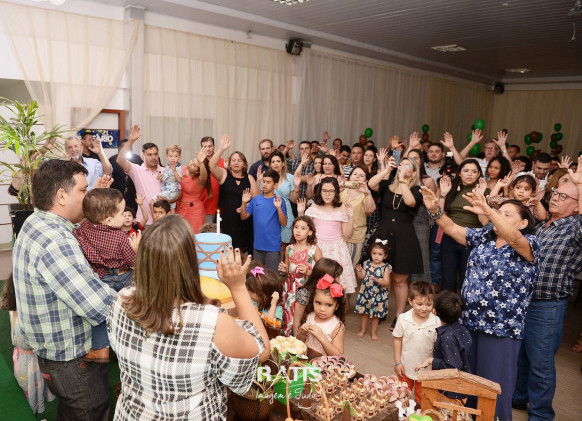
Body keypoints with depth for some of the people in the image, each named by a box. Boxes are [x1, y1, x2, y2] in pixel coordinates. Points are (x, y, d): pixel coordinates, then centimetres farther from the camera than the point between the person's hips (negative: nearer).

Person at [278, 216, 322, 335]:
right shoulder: (289, 248, 6)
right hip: (291, 288, 3)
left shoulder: (314, 249, -5)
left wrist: (308, 272, -18)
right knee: (289, 316, 6)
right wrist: (283, 269, -2)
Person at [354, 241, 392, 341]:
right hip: (366, 292, 2)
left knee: (376, 314, 11)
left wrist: (376, 279, -32)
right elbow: (361, 276, 1)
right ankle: (362, 329, 34)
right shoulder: (367, 264, -2)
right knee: (363, 312, 13)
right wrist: (359, 271, -18)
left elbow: (386, 282, -18)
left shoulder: (386, 267, -10)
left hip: (379, 294, -2)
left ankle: (374, 332, 31)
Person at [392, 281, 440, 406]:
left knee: (422, 398, 19)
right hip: (406, 367, 1)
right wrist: (397, 362, -5)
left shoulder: (436, 322, -17)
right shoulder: (403, 319, -16)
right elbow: (397, 340, -6)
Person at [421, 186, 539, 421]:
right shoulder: (484, 237, 6)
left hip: (501, 327, -5)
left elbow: (513, 238, -31)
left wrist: (488, 212, -44)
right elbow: (451, 229, -1)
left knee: (493, 386, 9)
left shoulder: (529, 245, -9)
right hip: (468, 320, 6)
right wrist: (435, 210, -18)